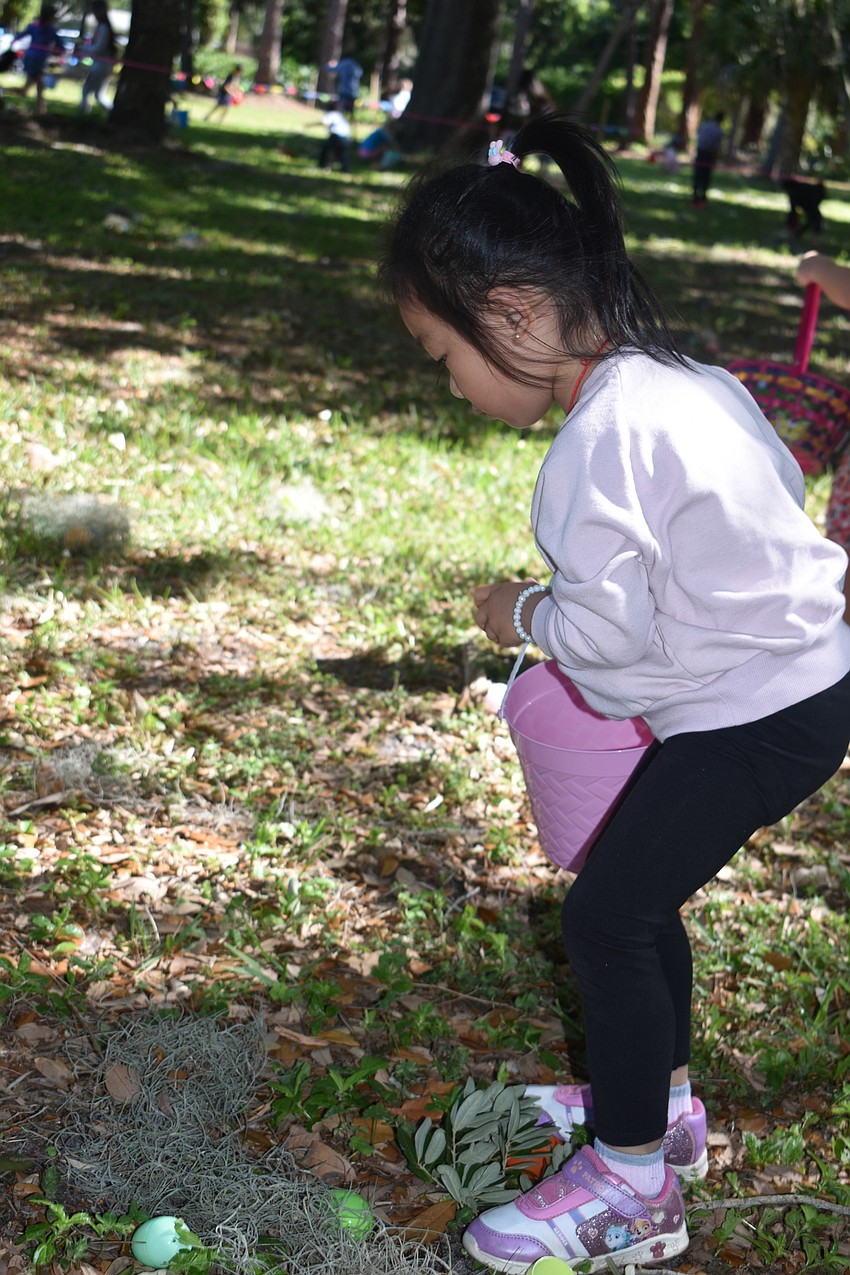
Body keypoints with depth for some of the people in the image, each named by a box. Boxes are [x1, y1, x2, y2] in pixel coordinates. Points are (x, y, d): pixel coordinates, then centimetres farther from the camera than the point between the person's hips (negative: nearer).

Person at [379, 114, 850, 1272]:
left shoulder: (606, 434, -24)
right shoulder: (689, 379, 5)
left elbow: (606, 627, -23)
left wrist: (524, 615, -4)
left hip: (757, 719, -10)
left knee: (608, 915, -2)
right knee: (635, 890, 20)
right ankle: (658, 1098, 37)